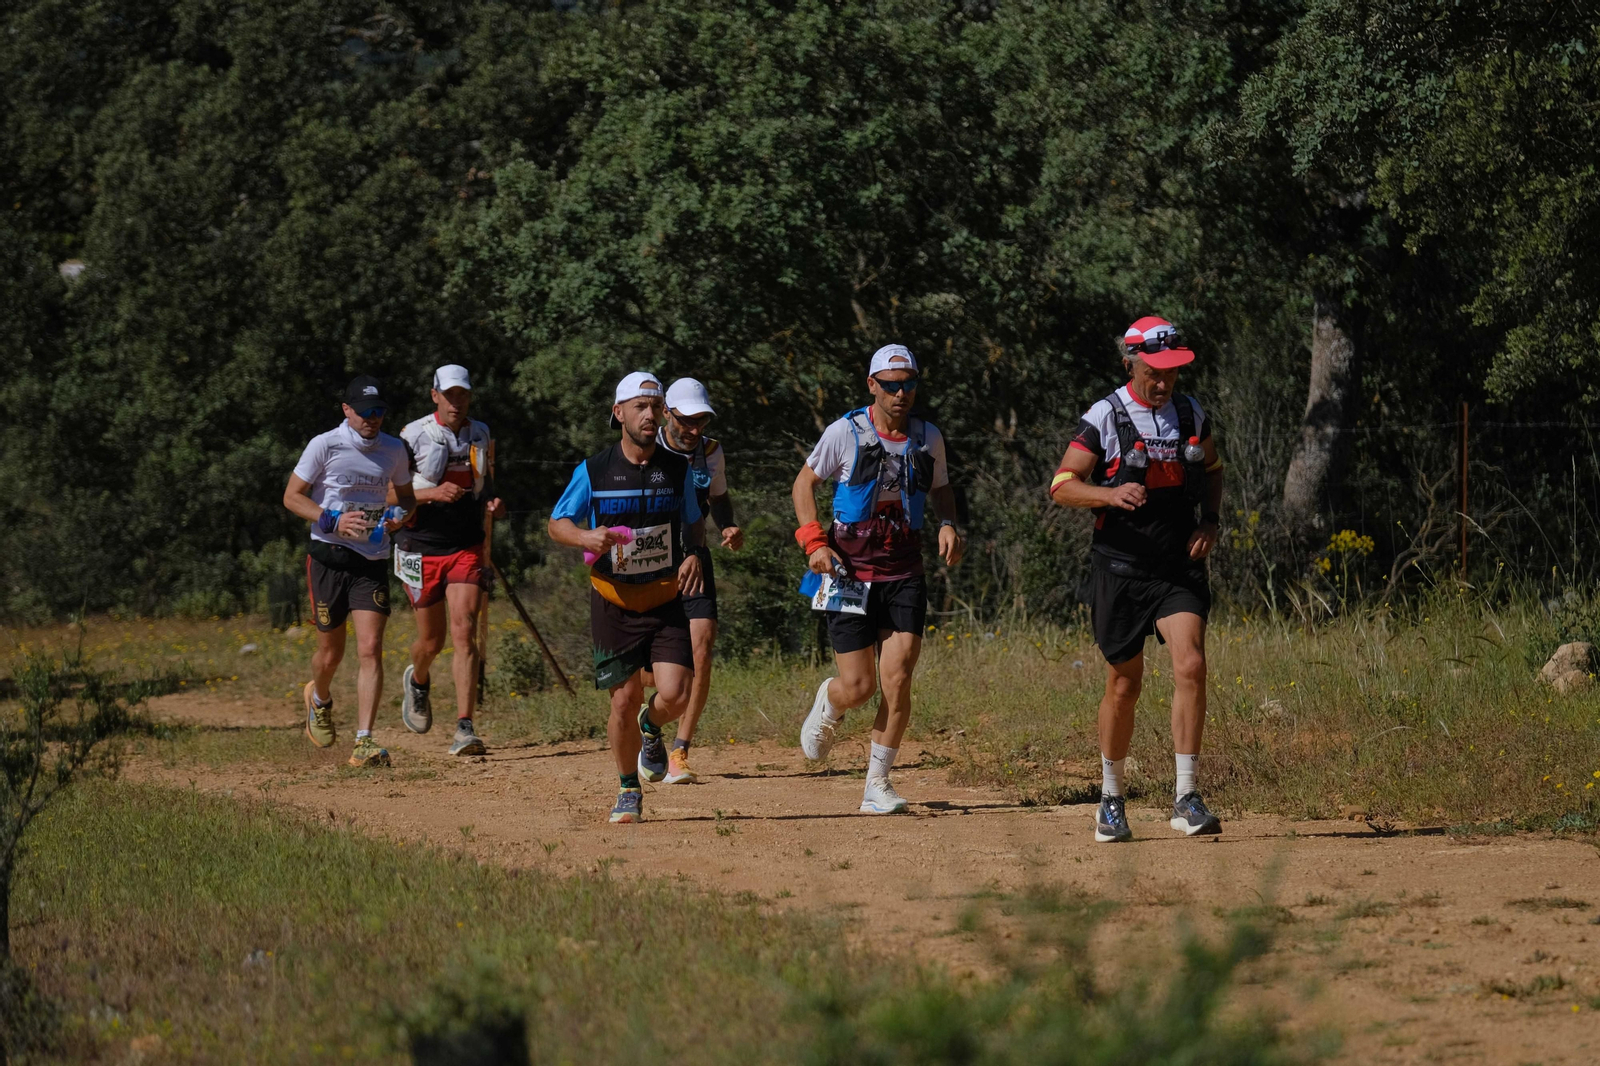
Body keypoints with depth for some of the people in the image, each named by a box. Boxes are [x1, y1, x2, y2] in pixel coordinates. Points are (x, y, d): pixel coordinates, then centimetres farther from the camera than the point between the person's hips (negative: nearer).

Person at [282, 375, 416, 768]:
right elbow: (292, 496, -4)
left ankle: (364, 743, -14)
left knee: (371, 649, -13)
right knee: (331, 654, 7)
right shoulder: (325, 445, -6)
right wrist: (333, 521, -18)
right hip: (329, 558, -2)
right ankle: (320, 698, 43)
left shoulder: (394, 450, 5)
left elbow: (406, 496, 19)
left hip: (373, 562, 2)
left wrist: (401, 516, -4)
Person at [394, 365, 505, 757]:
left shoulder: (482, 437, 6)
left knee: (464, 633, -13)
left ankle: (465, 728, -17)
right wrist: (433, 493, -23)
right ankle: (417, 680, 45)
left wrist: (492, 503, -2)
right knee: (432, 640, 7)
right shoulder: (413, 437, -6)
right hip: (422, 549, -2)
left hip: (466, 548, 2)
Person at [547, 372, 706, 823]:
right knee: (624, 700, -2)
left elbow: (694, 522, 14)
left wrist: (693, 554, -8)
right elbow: (557, 523, 2)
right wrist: (587, 538, -20)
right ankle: (628, 790, 21)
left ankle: (651, 728, 23)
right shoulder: (593, 471, -5)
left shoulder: (677, 469, 0)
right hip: (614, 602, -1)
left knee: (674, 696, -15)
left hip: (665, 600, 1)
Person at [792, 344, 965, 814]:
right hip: (850, 572, -2)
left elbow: (941, 488, 22)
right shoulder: (846, 433, -5)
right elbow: (805, 482, 5)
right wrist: (814, 542, -8)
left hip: (904, 573, 2)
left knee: (897, 680, -10)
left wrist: (948, 525, 1)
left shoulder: (928, 438, 5)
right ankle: (828, 703, 34)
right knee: (858, 687, -5)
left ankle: (877, 785, 2)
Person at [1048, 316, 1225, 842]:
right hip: (1120, 567, -2)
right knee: (1124, 684, 5)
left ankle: (1186, 799, -14)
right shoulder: (1104, 418, -6)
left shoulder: (1191, 416, 6)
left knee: (1191, 665, -17)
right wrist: (1111, 494, -26)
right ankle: (1110, 799, 24)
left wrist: (1209, 520, 5)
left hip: (1179, 568, 2)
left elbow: (1211, 470, 23)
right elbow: (1061, 485, -8)